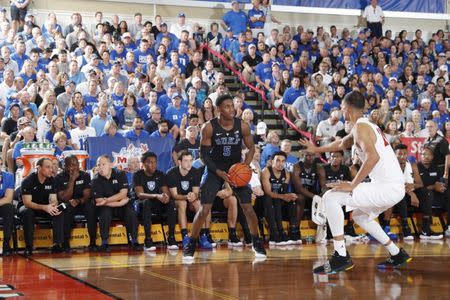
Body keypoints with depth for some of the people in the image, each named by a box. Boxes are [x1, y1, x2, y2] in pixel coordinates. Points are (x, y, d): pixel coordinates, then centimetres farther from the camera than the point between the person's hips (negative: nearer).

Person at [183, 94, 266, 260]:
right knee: (204, 209, -9)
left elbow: (251, 148, 2)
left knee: (248, 207, -2)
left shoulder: (242, 126, -11)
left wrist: (245, 166, -15)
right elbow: (204, 153, -10)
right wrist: (218, 172, -19)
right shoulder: (209, 127, -16)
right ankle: (190, 245, 4)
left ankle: (257, 243, 17)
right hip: (214, 169, -2)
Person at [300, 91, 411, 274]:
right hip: (396, 187, 10)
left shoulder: (360, 127, -11)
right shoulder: (366, 125, 20)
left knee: (331, 197, -14)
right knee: (359, 216, 31)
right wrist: (317, 149, 51)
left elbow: (373, 156, -27)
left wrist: (352, 185, -23)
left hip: (387, 187, -10)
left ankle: (341, 257, -13)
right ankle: (397, 255, 34)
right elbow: (341, 144, 39)